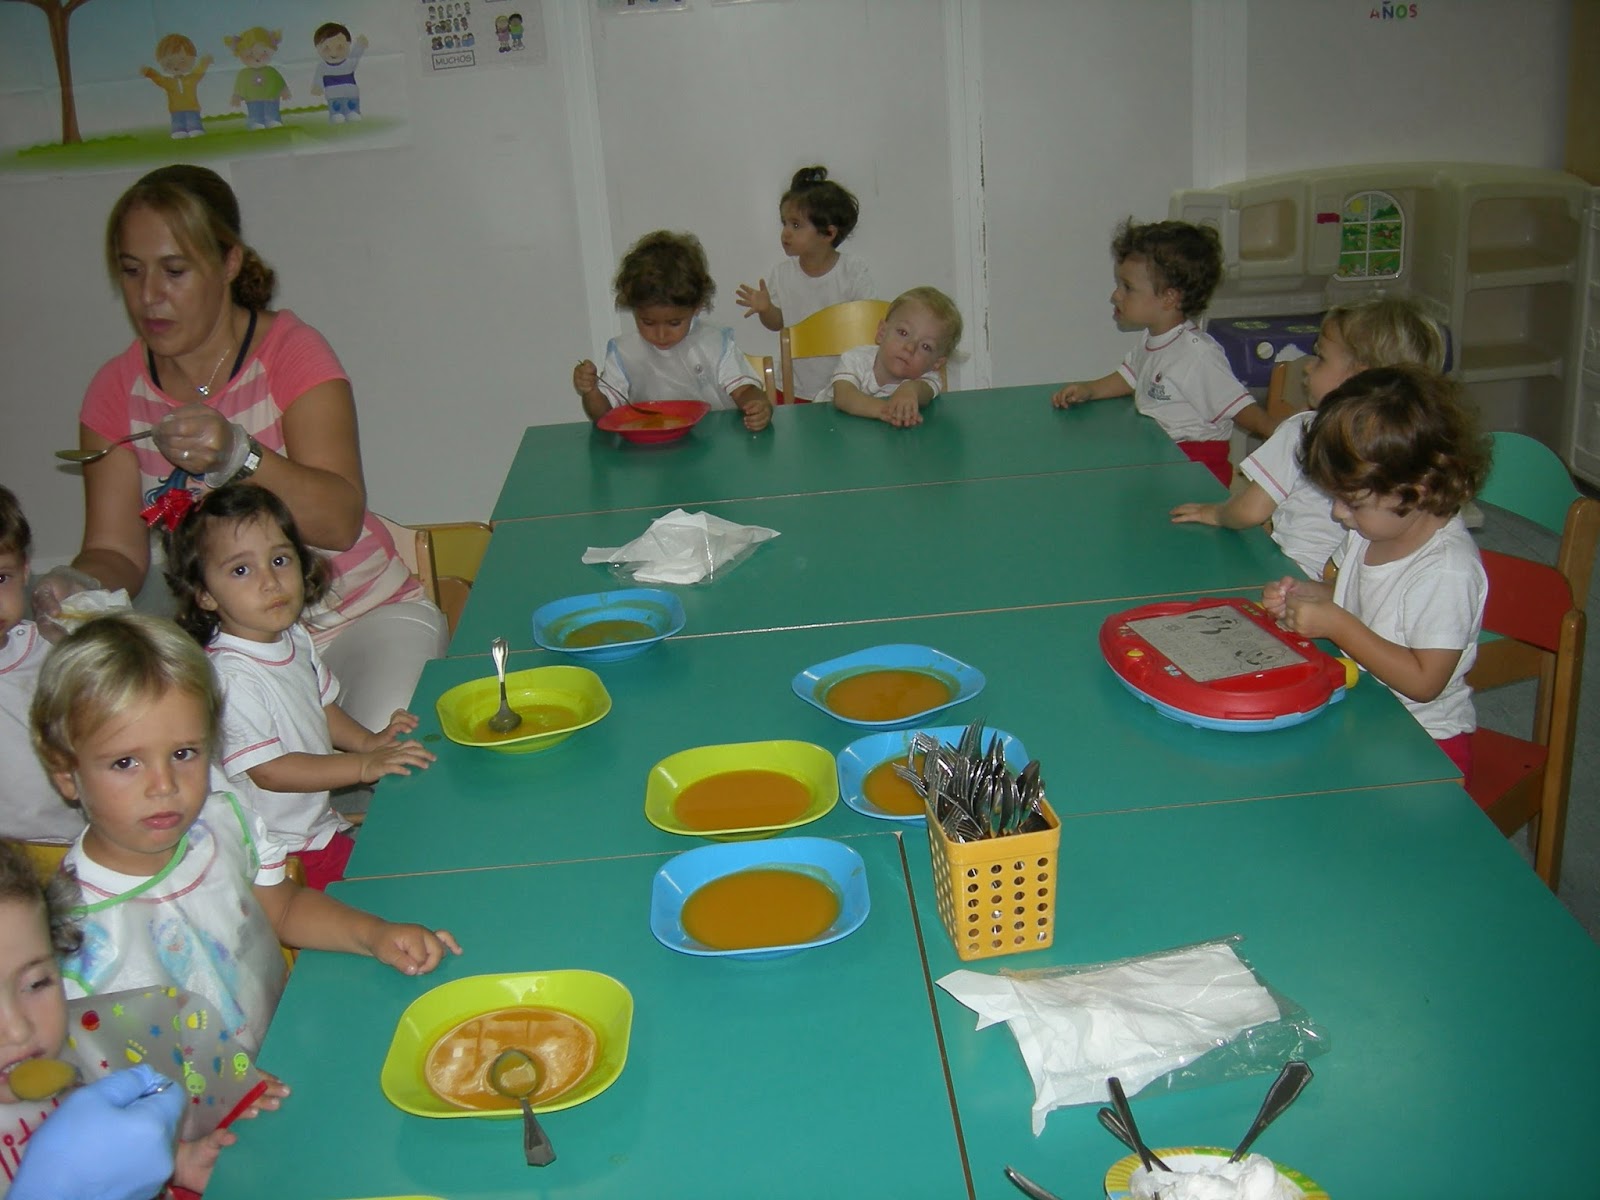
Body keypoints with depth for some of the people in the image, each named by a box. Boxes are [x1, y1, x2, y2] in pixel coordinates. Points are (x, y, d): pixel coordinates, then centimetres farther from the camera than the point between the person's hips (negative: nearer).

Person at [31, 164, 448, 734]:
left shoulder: (290, 351, -11)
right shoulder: (119, 389, 1)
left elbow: (341, 522, -23)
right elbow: (116, 550, -1)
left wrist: (240, 455, -39)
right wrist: (79, 583, -25)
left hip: (360, 616, -3)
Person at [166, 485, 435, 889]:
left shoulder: (294, 639, 3)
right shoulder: (232, 677, -26)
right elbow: (267, 770, -24)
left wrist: (368, 741, 1)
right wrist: (364, 766, -25)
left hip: (321, 822, 9)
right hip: (286, 852, -9)